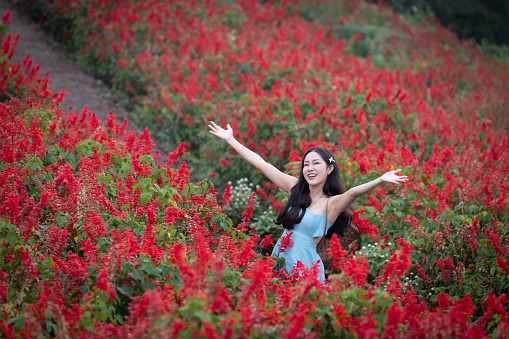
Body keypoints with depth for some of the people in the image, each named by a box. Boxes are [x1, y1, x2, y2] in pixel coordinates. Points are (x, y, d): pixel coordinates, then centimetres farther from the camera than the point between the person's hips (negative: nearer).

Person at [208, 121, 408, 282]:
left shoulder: (333, 203, -6)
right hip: (279, 257, 5)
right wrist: (230, 139, 13)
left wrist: (380, 180, -46)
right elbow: (261, 164, 10)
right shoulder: (296, 188, 8)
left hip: (303, 263, -5)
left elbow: (354, 192, -26)